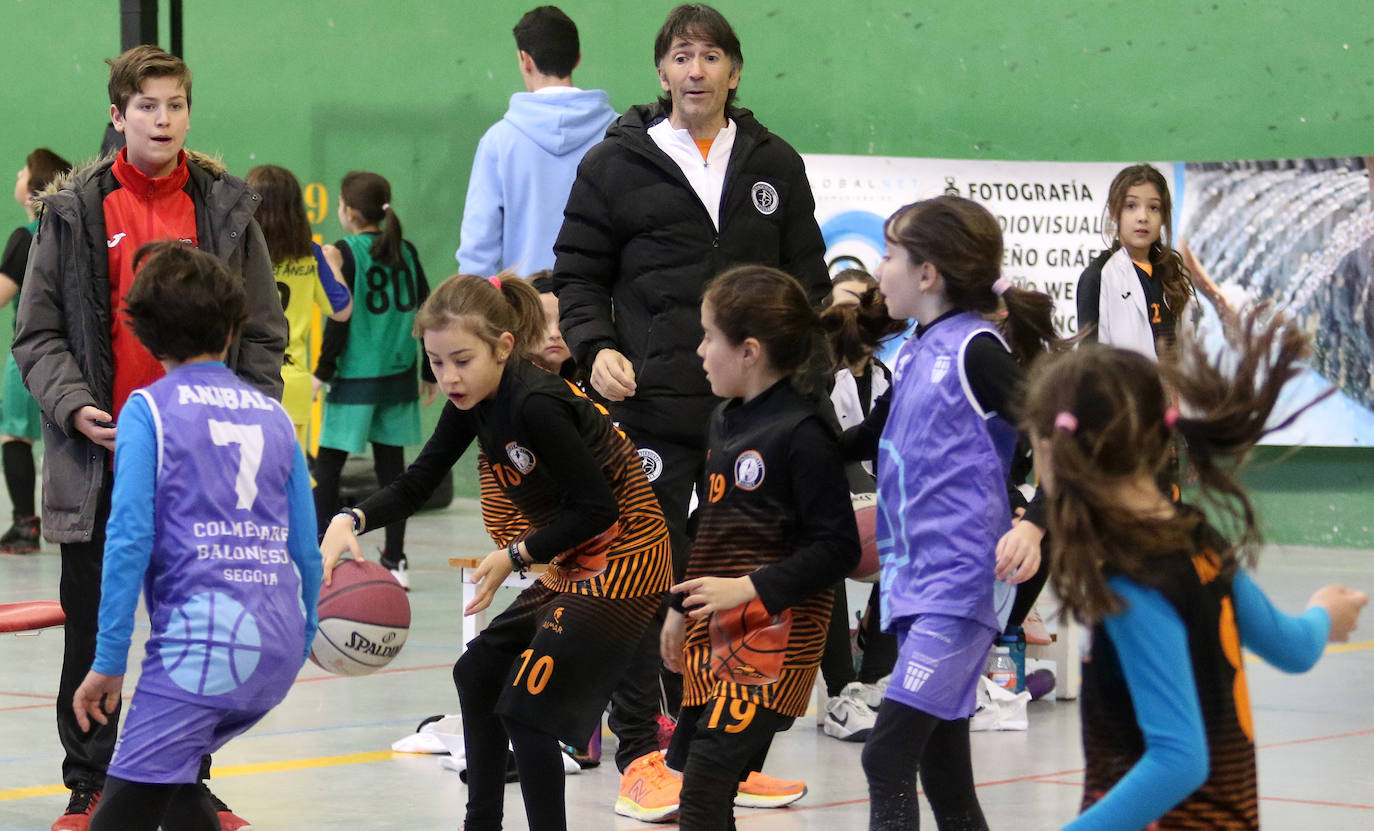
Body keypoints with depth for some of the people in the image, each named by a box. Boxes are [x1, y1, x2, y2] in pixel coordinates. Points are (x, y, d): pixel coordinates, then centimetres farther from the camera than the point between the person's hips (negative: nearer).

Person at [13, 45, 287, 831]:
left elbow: (263, 331, 7)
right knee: (93, 631, 5)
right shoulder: (76, 211, 0)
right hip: (102, 456, -1)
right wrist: (73, 406, -13)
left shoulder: (227, 207, 4)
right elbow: (38, 332, 2)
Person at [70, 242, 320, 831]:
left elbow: (129, 538, -9)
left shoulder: (149, 409, 0)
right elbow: (306, 551, 16)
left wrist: (108, 661, -8)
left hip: (200, 639, -6)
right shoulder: (273, 416, 15)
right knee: (170, 774, 26)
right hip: (279, 647, 6)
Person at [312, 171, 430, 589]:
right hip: (398, 377, 5)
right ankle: (395, 562, 10)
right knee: (391, 465, 9)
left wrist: (322, 370, -4)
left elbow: (340, 317, -12)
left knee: (327, 466, 2)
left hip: (355, 378, -5)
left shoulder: (346, 253, -9)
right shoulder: (405, 252, 6)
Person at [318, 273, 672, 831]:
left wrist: (515, 556, -20)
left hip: (621, 565, -10)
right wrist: (350, 521, -15)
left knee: (526, 705, -12)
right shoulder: (473, 402, -1)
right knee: (478, 675, 18)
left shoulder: (535, 404, -27)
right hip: (573, 567, 10)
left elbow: (596, 508, -23)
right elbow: (415, 486, 2)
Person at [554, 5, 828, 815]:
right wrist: (596, 347, -9)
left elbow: (807, 278, 15)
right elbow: (580, 271, 7)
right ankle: (640, 754, 6)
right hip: (652, 405, -2)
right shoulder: (617, 164, 4)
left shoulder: (776, 164, 11)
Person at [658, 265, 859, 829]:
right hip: (715, 635, 9)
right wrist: (681, 608, 27)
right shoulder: (725, 421, 14)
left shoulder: (801, 433, -13)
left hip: (773, 639, -9)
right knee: (698, 783, 8)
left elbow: (838, 547, -16)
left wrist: (750, 587, -21)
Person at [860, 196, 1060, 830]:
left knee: (888, 755, -17)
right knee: (941, 770, 12)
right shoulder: (911, 354, 15)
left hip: (961, 582, -9)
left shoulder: (976, 349, -10)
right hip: (914, 582, 9)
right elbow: (876, 440, 31)